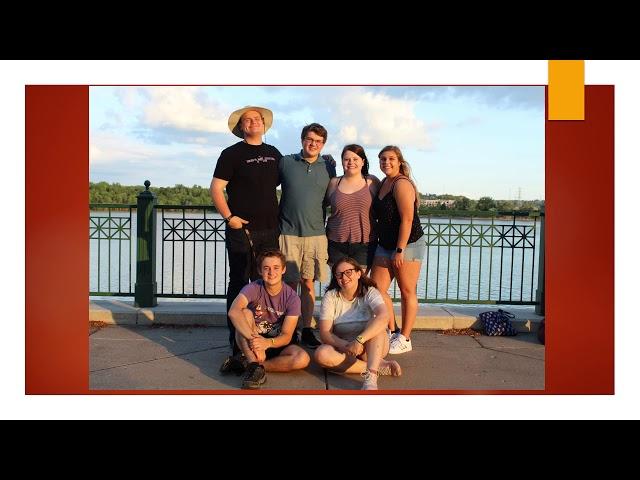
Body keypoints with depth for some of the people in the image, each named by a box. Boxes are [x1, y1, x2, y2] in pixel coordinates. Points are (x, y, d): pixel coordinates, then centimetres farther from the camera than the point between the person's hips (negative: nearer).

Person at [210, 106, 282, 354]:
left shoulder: (274, 154, 13)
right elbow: (216, 188, -5)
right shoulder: (232, 154, 0)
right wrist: (229, 217, -13)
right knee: (239, 283, 3)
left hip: (270, 230, 5)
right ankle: (236, 338, 12)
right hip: (242, 230, -4)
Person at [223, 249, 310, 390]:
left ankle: (246, 362, -21)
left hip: (276, 344, 1)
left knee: (302, 359, -29)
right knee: (245, 313, -28)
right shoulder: (253, 289, -15)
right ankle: (255, 366, -34)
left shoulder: (292, 298, -12)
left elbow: (287, 336, -16)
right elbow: (233, 312, -36)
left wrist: (267, 343, -38)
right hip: (251, 344, -1)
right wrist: (254, 339, -47)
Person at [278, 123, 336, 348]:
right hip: (289, 233, -2)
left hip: (316, 234, 2)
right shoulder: (285, 162, 3)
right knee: (290, 283, 1)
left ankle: (307, 330, 16)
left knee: (308, 283, 7)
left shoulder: (328, 167, 8)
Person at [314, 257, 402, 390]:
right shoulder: (330, 297, -6)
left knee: (376, 325, -30)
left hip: (372, 348, -1)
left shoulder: (370, 292, -10)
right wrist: (347, 345, -31)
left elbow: (383, 317, -31)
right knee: (321, 354, -30)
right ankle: (379, 366, -27)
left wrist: (359, 340, -42)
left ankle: (371, 377, -44)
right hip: (342, 346, 1)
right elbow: (325, 333, -13)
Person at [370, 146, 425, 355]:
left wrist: (400, 250, -22)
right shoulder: (383, 183, 13)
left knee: (407, 292, 3)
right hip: (385, 245, 9)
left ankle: (405, 339, 13)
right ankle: (392, 332, 20)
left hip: (407, 245, -9)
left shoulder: (402, 184, -14)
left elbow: (407, 220, -20)